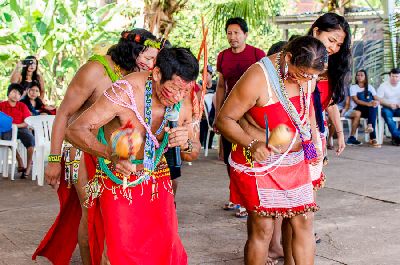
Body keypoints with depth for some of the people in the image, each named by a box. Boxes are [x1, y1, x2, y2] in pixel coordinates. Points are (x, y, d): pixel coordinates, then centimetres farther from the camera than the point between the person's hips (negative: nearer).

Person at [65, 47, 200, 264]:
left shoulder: (183, 102, -7)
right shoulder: (125, 92, -24)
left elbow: (193, 154, 5)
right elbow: (75, 130, -25)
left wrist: (186, 144, -20)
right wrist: (111, 154, -42)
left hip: (157, 179, 4)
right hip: (118, 179, -4)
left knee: (165, 247, 2)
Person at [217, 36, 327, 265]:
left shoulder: (308, 76, -2)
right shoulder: (258, 78, -23)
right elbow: (224, 119, -19)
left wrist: (314, 140, 13)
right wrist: (251, 144, -34)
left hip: (296, 161, 6)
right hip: (259, 162, -6)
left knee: (304, 222, 6)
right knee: (262, 229, -5)